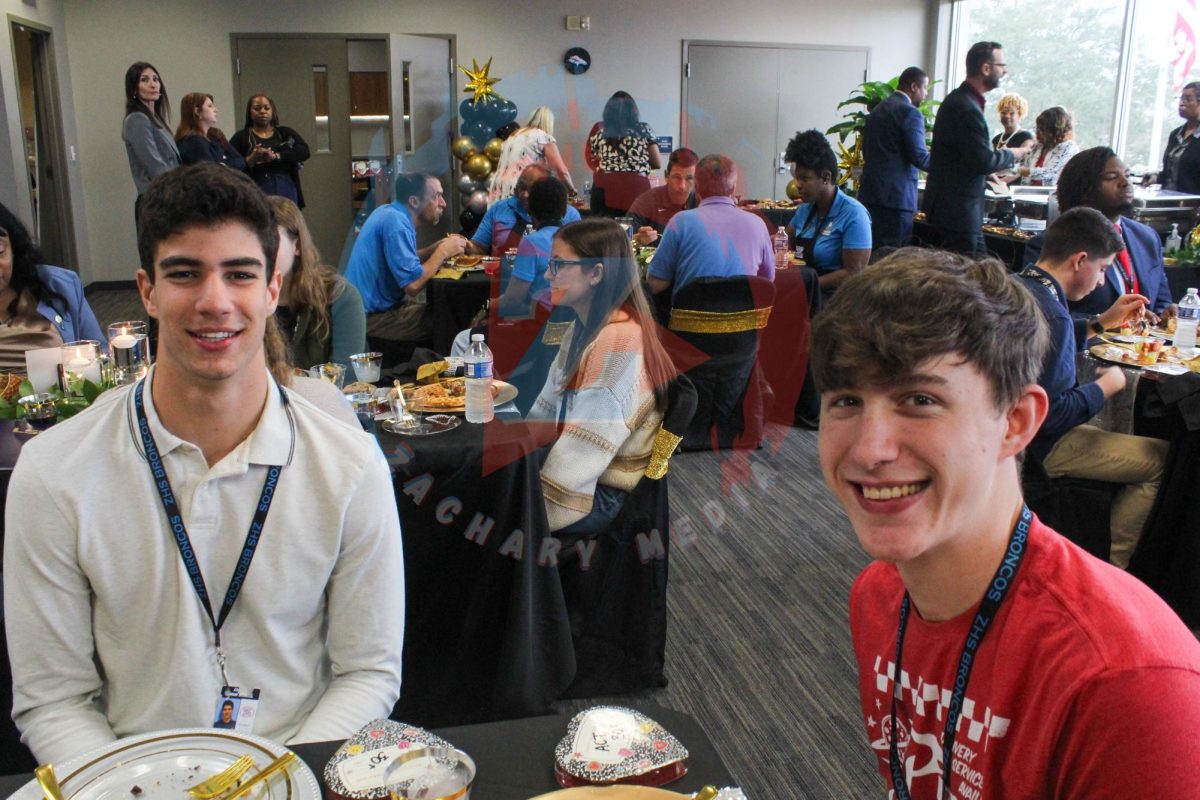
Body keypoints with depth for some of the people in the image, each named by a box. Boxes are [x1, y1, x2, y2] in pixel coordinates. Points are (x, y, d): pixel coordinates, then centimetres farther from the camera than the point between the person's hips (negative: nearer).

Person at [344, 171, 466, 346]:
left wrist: (436, 248, 2)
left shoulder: (388, 212, 9)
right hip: (373, 317, -10)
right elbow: (412, 285, -26)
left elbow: (404, 260, 16)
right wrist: (442, 252, -13)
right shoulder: (396, 223, -20)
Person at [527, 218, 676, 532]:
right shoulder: (585, 329, 9)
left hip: (602, 495, -9)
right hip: (580, 476, 9)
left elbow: (583, 450, -24)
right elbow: (547, 407, 15)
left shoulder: (619, 341, -23)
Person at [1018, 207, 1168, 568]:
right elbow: (1049, 416, -27)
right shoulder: (1050, 313, -27)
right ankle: (1116, 567, 5)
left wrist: (1104, 321, 19)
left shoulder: (1022, 286, 4)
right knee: (1164, 459, -12)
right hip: (1042, 447, -11)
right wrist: (1104, 387, -11)